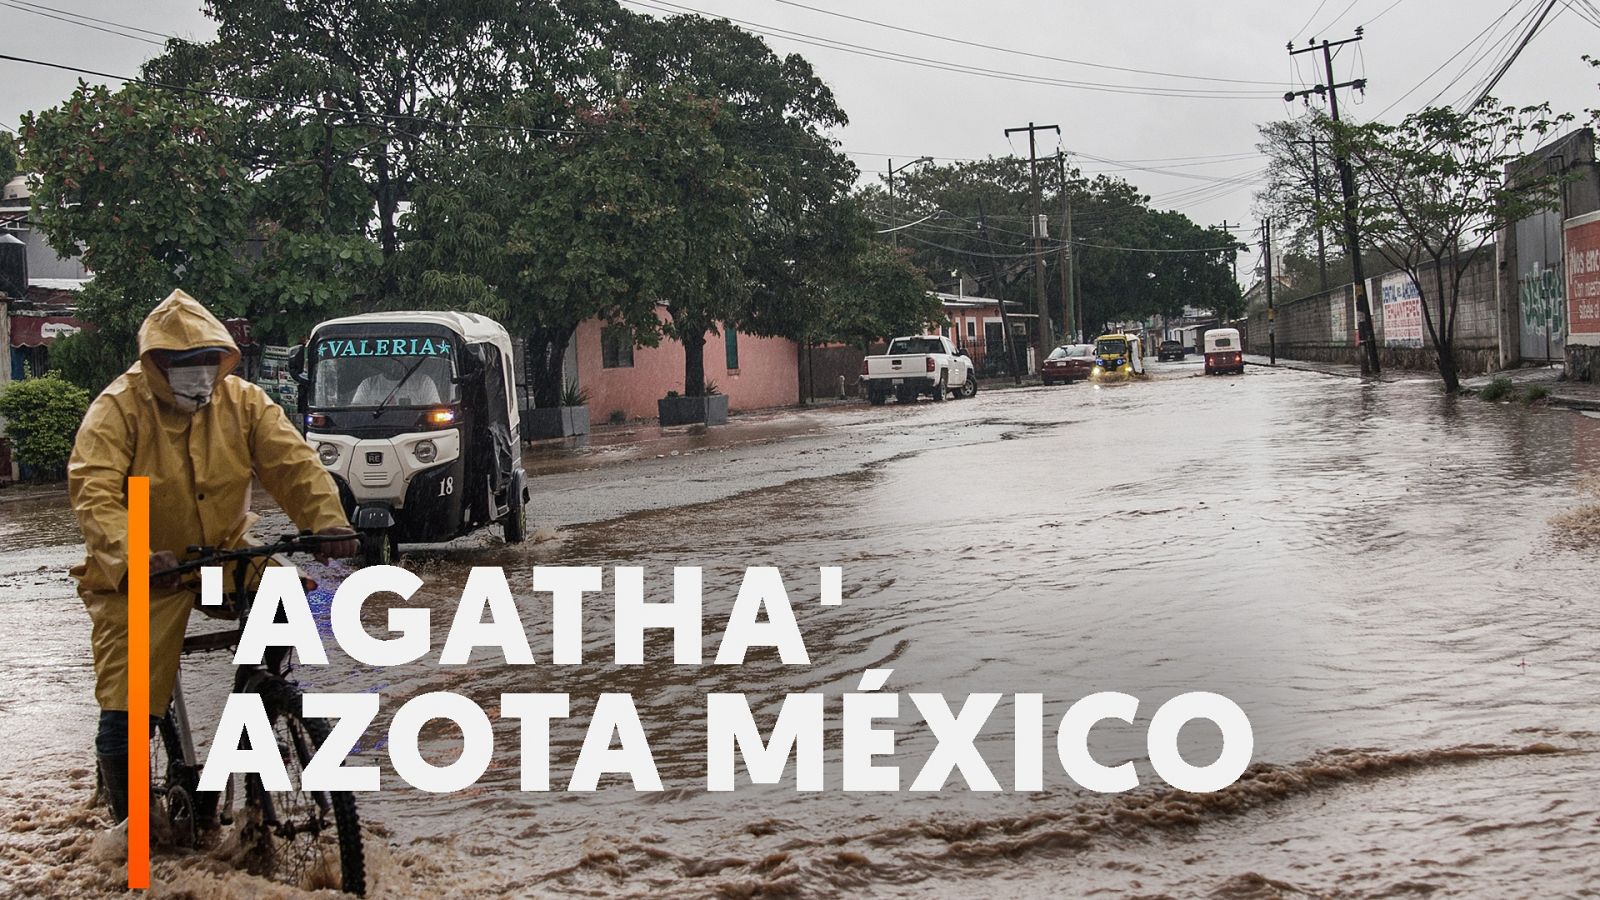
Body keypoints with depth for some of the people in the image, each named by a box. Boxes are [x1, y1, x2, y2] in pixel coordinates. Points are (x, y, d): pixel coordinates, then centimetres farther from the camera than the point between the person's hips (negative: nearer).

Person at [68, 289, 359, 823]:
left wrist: (328, 520, -31)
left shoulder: (242, 401, -3)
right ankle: (132, 822, 18)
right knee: (124, 718, -7)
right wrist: (132, 558, -44)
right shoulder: (118, 408, -13)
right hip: (139, 578, -3)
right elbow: (94, 492, -26)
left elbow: (292, 462, -12)